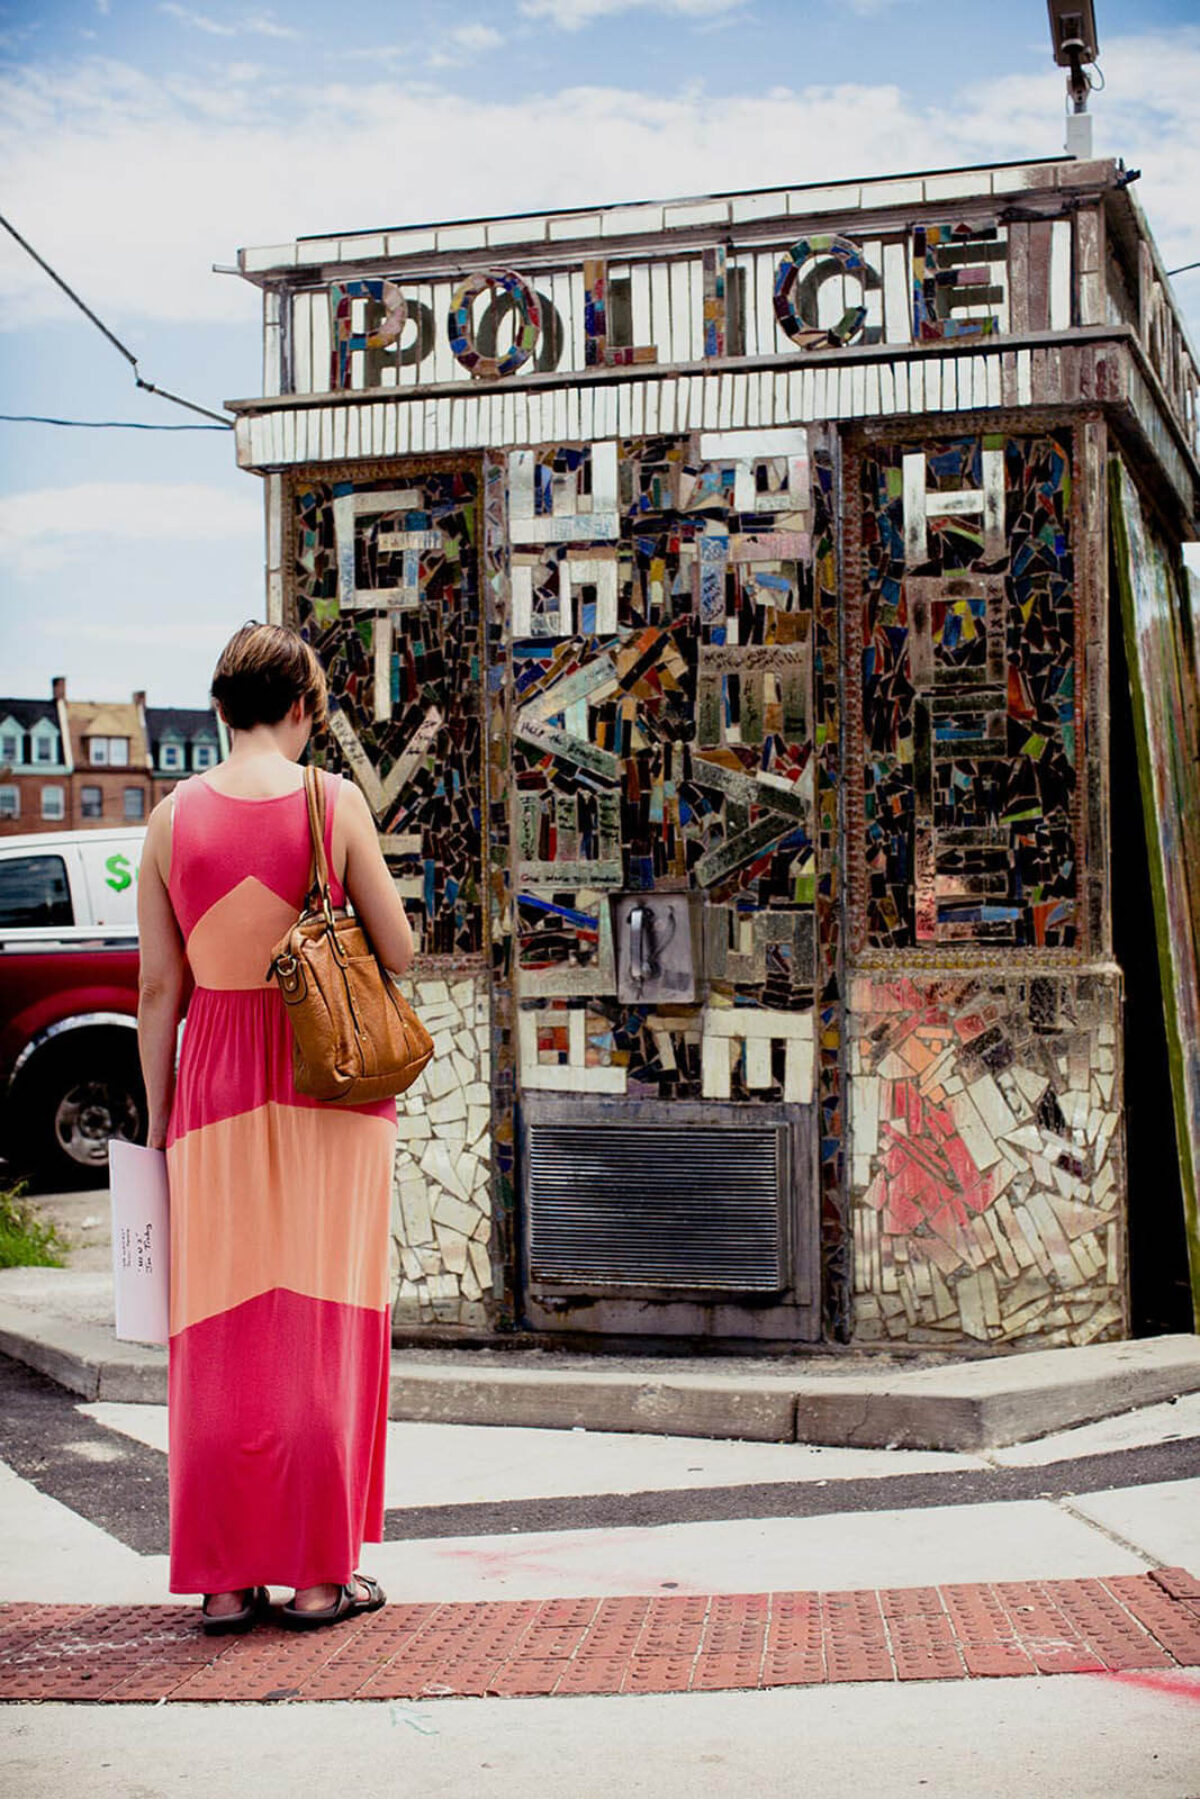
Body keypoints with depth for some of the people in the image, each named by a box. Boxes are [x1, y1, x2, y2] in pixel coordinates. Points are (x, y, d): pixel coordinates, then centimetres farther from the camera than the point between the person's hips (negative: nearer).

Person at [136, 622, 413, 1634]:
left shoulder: (174, 814, 0)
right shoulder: (334, 800, -7)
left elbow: (159, 989, 2)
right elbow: (400, 954, -4)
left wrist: (158, 1120, 10)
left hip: (216, 1089, 2)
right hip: (329, 1081, -2)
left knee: (221, 1336, 9)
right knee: (323, 1322, 6)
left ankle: (225, 1580, 14)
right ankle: (320, 1575, 10)